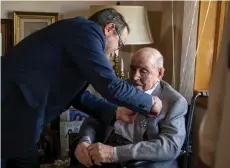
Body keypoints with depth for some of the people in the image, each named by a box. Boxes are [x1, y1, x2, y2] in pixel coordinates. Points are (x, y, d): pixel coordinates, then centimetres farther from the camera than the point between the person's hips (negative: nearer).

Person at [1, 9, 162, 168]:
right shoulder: (86, 30, -13)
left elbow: (77, 93, 21)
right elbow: (111, 85, -17)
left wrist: (115, 112, 16)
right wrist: (150, 102, -1)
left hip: (17, 112, 10)